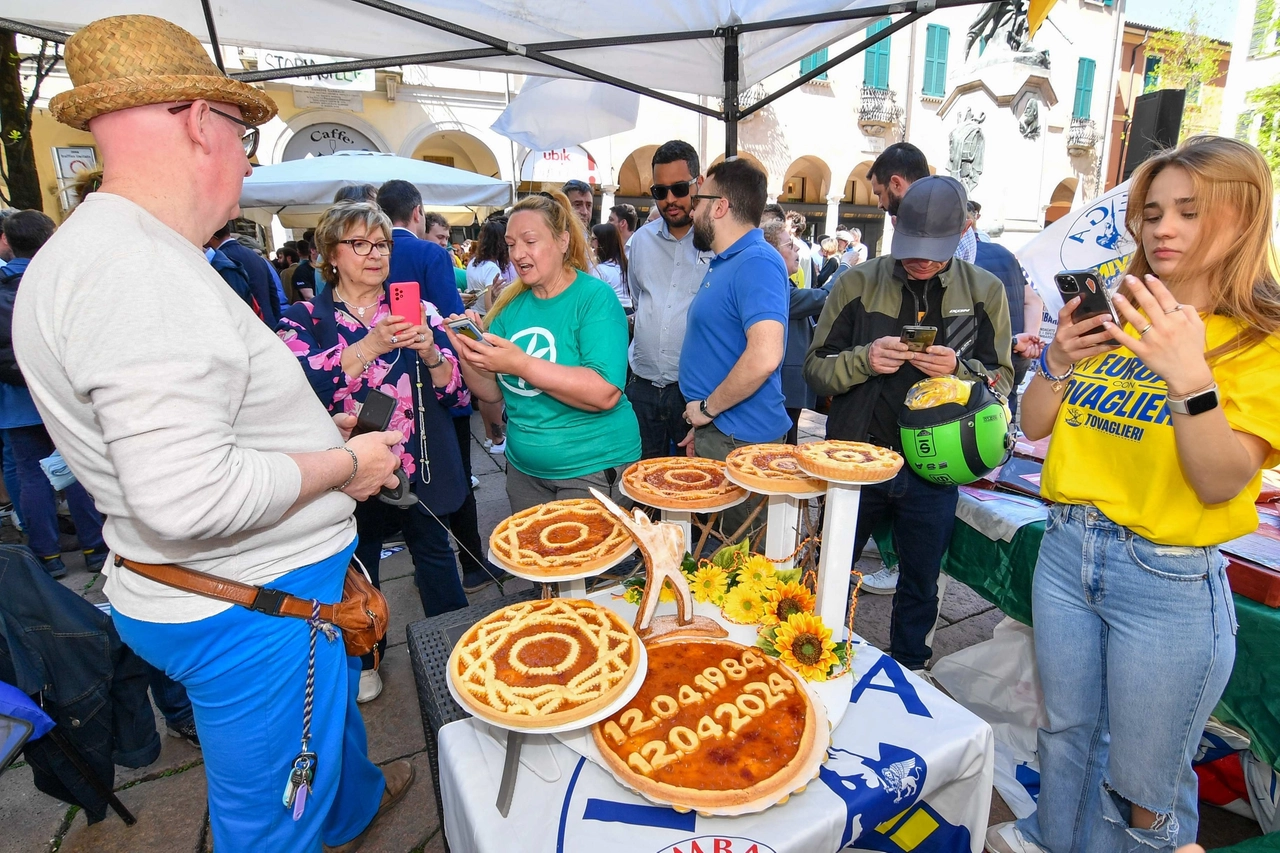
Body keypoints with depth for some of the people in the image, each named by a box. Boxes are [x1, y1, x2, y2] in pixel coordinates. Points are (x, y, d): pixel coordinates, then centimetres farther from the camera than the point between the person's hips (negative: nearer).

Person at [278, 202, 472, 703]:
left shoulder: (417, 310, 3)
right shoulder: (304, 319, 0)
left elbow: (458, 391, -4)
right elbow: (304, 385, -21)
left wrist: (430, 352, -23)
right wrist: (372, 345, -32)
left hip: (422, 468, 1)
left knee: (436, 557, 12)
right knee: (356, 571, 17)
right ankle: (361, 658, 41)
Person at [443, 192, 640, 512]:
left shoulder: (595, 297, -14)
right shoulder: (510, 304, 2)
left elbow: (605, 393, -27)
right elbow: (493, 393, 5)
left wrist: (519, 363, -31)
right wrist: (468, 357, -15)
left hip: (594, 470, -6)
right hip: (524, 470, 6)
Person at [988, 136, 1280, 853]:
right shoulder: (1118, 316, 5)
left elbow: (1222, 483, -19)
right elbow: (1035, 426, 5)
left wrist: (1190, 376, -32)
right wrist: (1059, 361, -13)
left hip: (1170, 584, -4)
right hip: (1066, 552, 5)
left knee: (1143, 788, 13)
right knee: (1068, 734, 24)